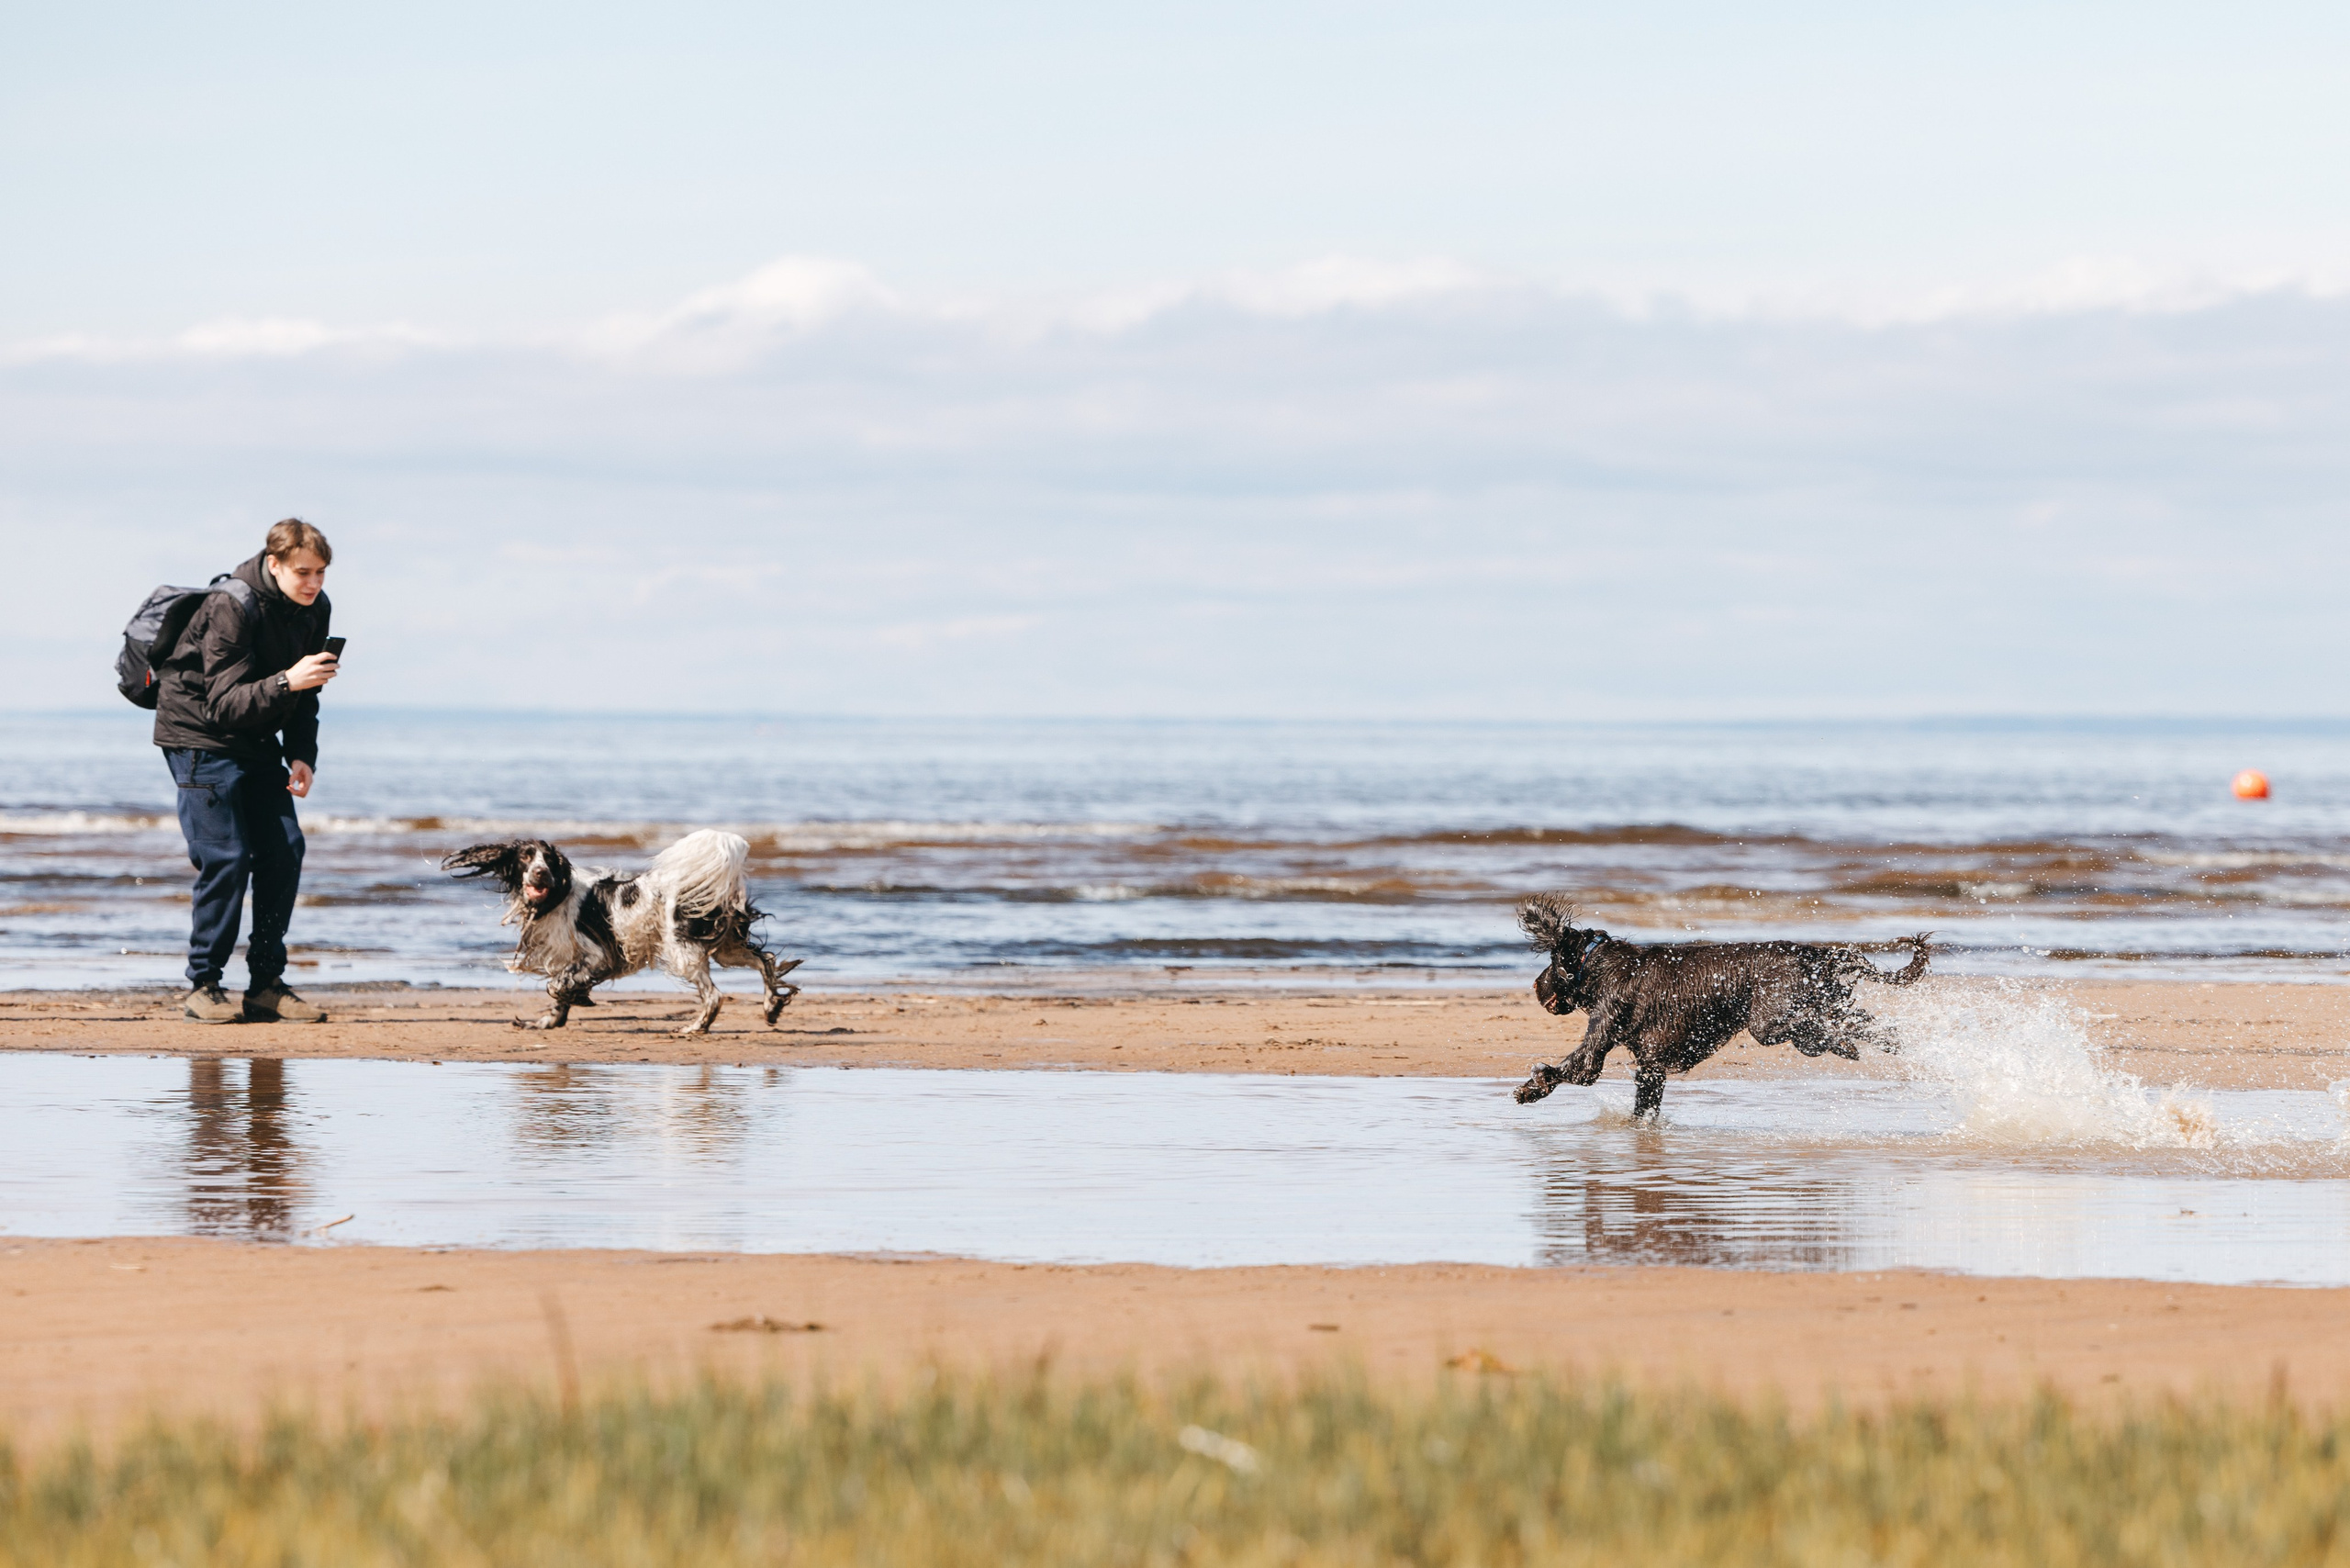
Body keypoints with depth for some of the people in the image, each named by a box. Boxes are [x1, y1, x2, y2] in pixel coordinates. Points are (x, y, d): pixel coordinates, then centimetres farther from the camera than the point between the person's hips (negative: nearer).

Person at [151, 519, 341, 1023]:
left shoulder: (315, 609, -1)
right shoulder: (231, 608, -23)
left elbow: (303, 696, 9)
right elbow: (226, 703, -28)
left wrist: (302, 756, -5)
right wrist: (286, 682, -42)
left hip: (257, 743, 7)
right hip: (201, 734, -7)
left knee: (284, 850, -3)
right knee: (226, 859, -13)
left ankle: (267, 986, 2)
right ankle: (204, 986, -2)